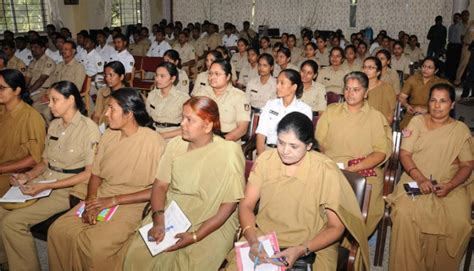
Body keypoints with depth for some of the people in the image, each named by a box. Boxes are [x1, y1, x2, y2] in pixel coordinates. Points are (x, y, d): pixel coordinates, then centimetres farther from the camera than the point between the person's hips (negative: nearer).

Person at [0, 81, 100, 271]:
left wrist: (46, 186, -18)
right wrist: (28, 176, -5)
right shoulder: (54, 125, 11)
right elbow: (45, 161, 17)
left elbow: (89, 174, -15)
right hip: (45, 181, 7)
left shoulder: (89, 128, -12)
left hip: (70, 189, -7)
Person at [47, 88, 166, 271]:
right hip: (101, 199, 6)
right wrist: (91, 201, -7)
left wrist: (115, 200, -15)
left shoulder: (153, 141, -14)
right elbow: (96, 174, 13)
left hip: (132, 204, -6)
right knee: (57, 230, -10)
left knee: (96, 245, -26)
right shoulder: (109, 135, 7)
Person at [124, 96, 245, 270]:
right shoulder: (176, 144, 2)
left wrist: (195, 236, -18)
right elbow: (160, 185, 1)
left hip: (212, 224, -4)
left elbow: (229, 205, -13)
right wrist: (158, 221, -15)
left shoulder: (228, 152, -14)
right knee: (138, 255, -12)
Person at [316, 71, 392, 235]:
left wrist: (353, 168, -14)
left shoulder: (376, 117, 11)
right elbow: (319, 142, 9)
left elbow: (381, 152, 1)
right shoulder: (331, 111, 17)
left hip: (365, 171, -1)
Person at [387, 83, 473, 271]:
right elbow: (405, 154, 1)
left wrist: (450, 185, -13)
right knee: (404, 213, -30)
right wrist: (420, 179, -15)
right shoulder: (417, 121, 8)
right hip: (416, 181, 0)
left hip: (450, 186, 1)